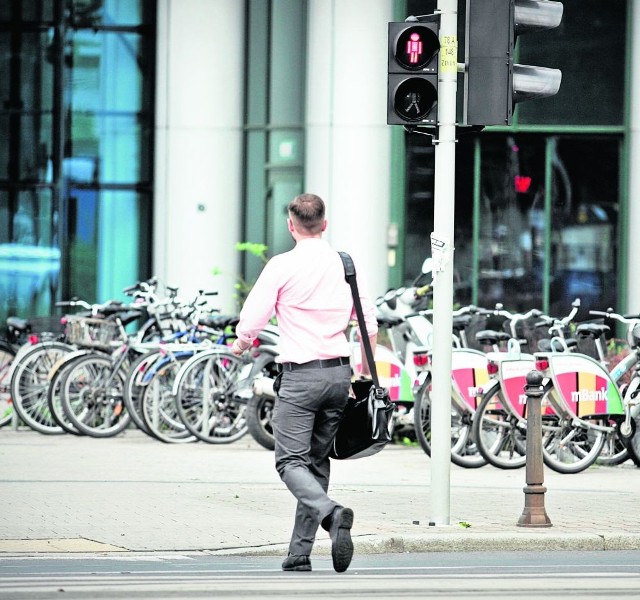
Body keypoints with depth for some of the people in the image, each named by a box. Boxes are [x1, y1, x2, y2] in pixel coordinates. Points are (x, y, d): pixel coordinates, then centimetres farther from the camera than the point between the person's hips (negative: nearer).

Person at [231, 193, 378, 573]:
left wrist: (241, 345, 16)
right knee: (318, 461, 12)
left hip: (302, 374, -5)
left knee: (291, 461, -6)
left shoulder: (282, 266, -8)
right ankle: (300, 554, 12)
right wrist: (366, 369, 25)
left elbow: (252, 321, -7)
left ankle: (331, 513, -34)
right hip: (340, 372, 5)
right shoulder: (345, 264, 7)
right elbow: (370, 323, 11)